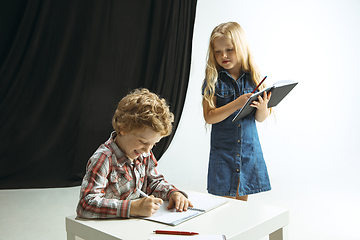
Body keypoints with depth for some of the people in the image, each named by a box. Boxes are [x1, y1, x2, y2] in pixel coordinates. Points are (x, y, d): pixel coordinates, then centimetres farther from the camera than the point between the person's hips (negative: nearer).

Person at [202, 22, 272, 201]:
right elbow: (209, 117, -14)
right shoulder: (213, 80, -5)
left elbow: (260, 118, 4)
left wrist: (262, 107, -18)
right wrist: (237, 104, -23)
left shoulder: (252, 77, 0)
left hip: (249, 148, 2)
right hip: (223, 150, -2)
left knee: (243, 200, 14)